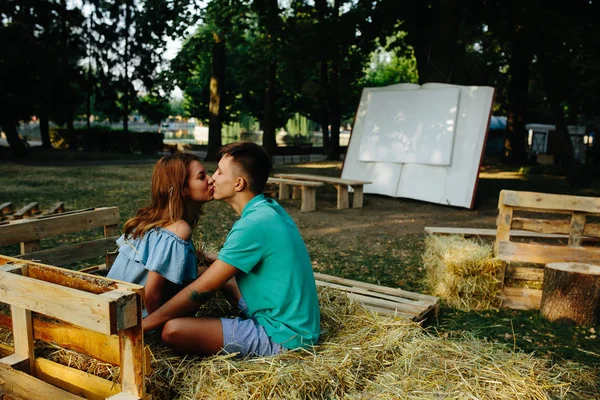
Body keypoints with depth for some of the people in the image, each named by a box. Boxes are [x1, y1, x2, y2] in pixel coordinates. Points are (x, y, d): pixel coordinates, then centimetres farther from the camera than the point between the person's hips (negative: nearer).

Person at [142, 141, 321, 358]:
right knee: (217, 275, 23)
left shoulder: (253, 224, -23)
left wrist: (144, 324, -11)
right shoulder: (270, 209, 5)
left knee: (172, 330, -20)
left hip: (283, 336, -9)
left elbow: (201, 289, -19)